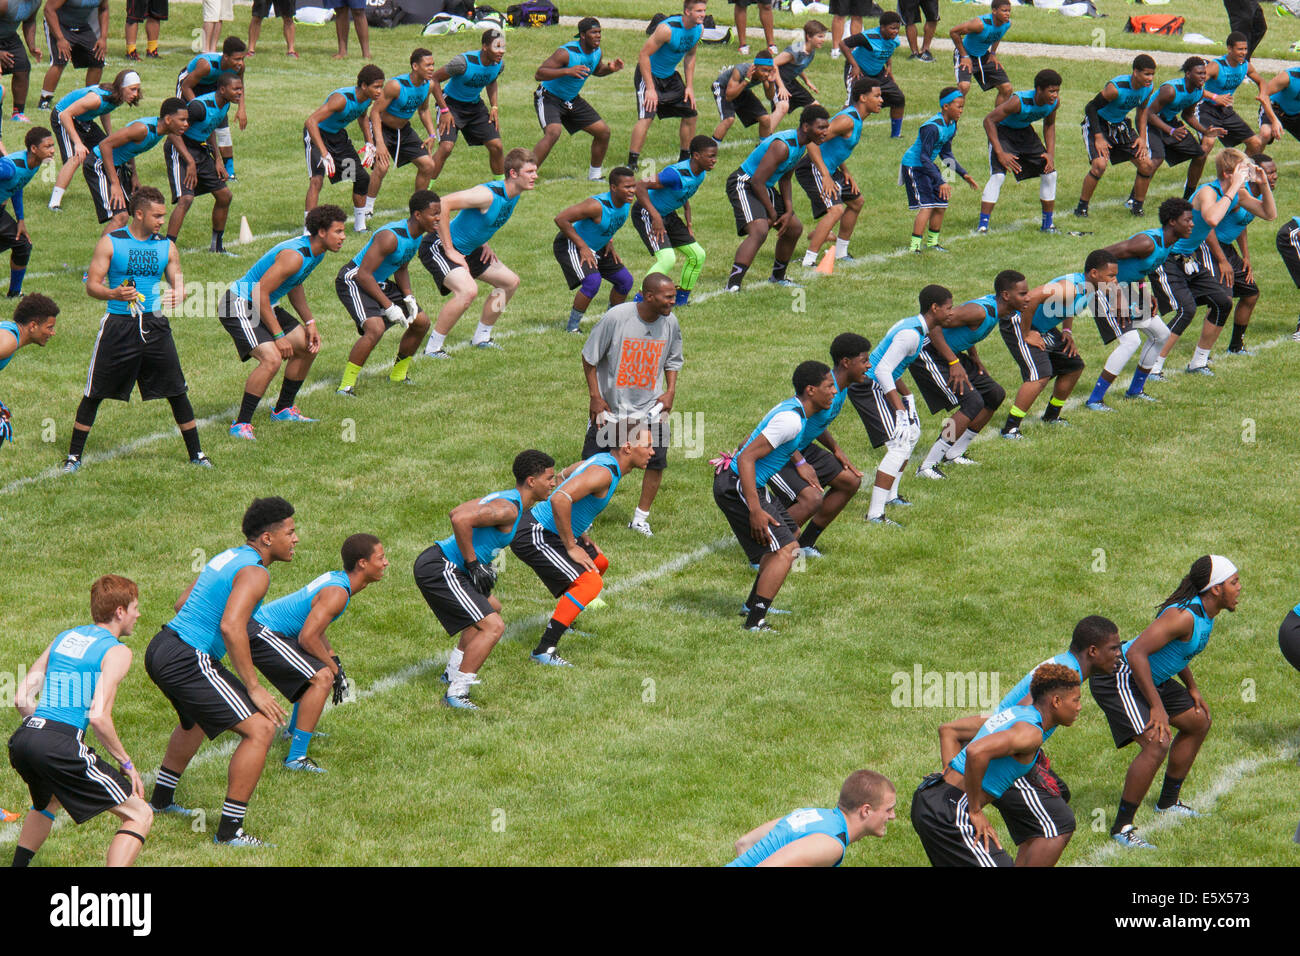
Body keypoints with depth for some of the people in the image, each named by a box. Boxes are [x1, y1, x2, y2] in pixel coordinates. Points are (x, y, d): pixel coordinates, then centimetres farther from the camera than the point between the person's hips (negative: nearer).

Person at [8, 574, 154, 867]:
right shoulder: (117, 651, 0)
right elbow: (98, 717, -12)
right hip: (60, 744, -8)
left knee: (49, 801, 40)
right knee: (140, 816, -1)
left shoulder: (63, 638, 21)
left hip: (21, 740, 8)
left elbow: (21, 698, 18)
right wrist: (126, 763, -1)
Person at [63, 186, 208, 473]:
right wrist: (113, 294, -25)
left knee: (177, 393, 2)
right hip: (118, 326, -3)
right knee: (93, 394, 2)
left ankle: (196, 454, 14)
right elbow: (92, 285, -4)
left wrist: (178, 296, -14)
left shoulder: (166, 246, 8)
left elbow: (179, 286, 11)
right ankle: (73, 456, 13)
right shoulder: (110, 242, -3)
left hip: (155, 325, 3)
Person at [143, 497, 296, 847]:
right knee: (260, 729, -13)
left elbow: (182, 602, 24)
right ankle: (229, 831, -12)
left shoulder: (229, 556, 16)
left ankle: (160, 800, 54)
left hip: (160, 649, 10)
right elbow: (231, 627, -26)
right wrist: (253, 688, -22)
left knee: (195, 721, 38)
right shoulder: (255, 572, -13)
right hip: (188, 659, -10)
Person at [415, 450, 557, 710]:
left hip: (435, 560, 11)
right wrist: (472, 564, -20)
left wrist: (483, 562, 19)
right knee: (493, 627, -16)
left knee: (492, 607, 31)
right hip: (439, 569, -11)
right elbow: (460, 519, -30)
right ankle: (456, 693, -15)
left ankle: (454, 671, 38)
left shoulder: (504, 498, 13)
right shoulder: (509, 509, -18)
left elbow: (456, 512, 21)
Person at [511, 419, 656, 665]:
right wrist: (571, 547, -25)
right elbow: (560, 499, -37)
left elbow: (563, 478, 25)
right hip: (533, 537, -11)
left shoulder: (602, 460, 8)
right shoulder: (603, 473, -24)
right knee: (590, 582, -22)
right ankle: (544, 651, -21)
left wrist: (582, 536, 21)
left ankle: (563, 625, 42)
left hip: (548, 531, 11)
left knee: (599, 563, 27)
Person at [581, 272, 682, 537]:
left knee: (656, 462, -7)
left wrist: (670, 391, 0)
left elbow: (672, 360, 13)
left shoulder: (670, 322, -5)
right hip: (610, 406, -3)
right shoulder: (616, 317, -18)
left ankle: (640, 518, 10)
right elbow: (589, 357, -8)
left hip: (650, 407, 3)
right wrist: (595, 397, -9)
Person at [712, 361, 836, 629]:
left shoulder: (791, 407, 8)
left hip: (749, 485, 11)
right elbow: (746, 458, -28)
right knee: (786, 550, -15)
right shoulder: (791, 419, -23)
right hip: (737, 487, -11)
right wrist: (755, 511, -29)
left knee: (791, 532, 24)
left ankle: (753, 605, 31)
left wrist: (800, 461, 43)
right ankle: (754, 622, -16)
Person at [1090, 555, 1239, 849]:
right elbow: (1136, 653, -35)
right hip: (1119, 679, -11)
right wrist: (1157, 707, -31)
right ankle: (1121, 828, -12)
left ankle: (1168, 803, 36)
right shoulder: (1183, 616, -29)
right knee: (1156, 744, -25)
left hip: (1151, 679, 11)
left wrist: (1192, 688, 15)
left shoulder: (1204, 613, 3)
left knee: (1198, 722, 21)